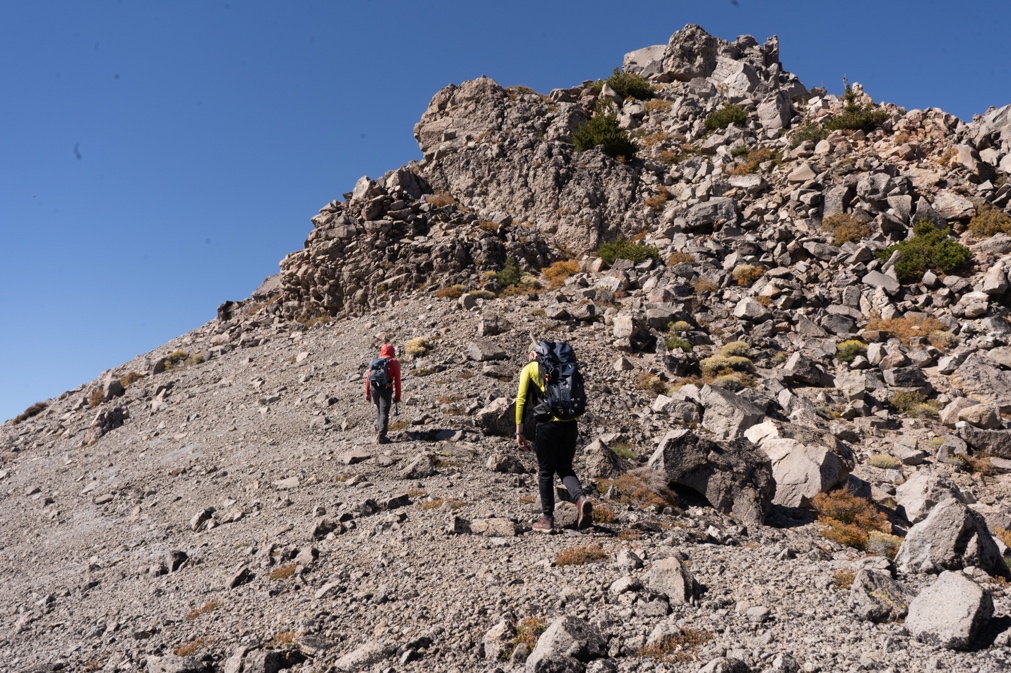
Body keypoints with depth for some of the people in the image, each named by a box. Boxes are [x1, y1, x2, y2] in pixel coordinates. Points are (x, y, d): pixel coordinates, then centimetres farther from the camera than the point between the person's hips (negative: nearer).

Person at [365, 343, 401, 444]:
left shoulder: (374, 361, 17)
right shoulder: (394, 362, 6)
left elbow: (368, 377, 12)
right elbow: (397, 380, 2)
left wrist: (367, 393, 17)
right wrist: (397, 396, 7)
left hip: (373, 388, 4)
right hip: (386, 388, -4)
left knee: (378, 408, 28)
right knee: (384, 412, -1)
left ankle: (379, 426, 38)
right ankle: (381, 436, -6)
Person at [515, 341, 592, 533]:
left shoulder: (529, 369, 8)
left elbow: (521, 400, -1)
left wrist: (519, 432, 1)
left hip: (546, 423, -3)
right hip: (569, 423, 4)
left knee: (545, 472, 9)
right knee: (565, 468, 16)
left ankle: (547, 519, 13)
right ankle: (580, 498, -11)